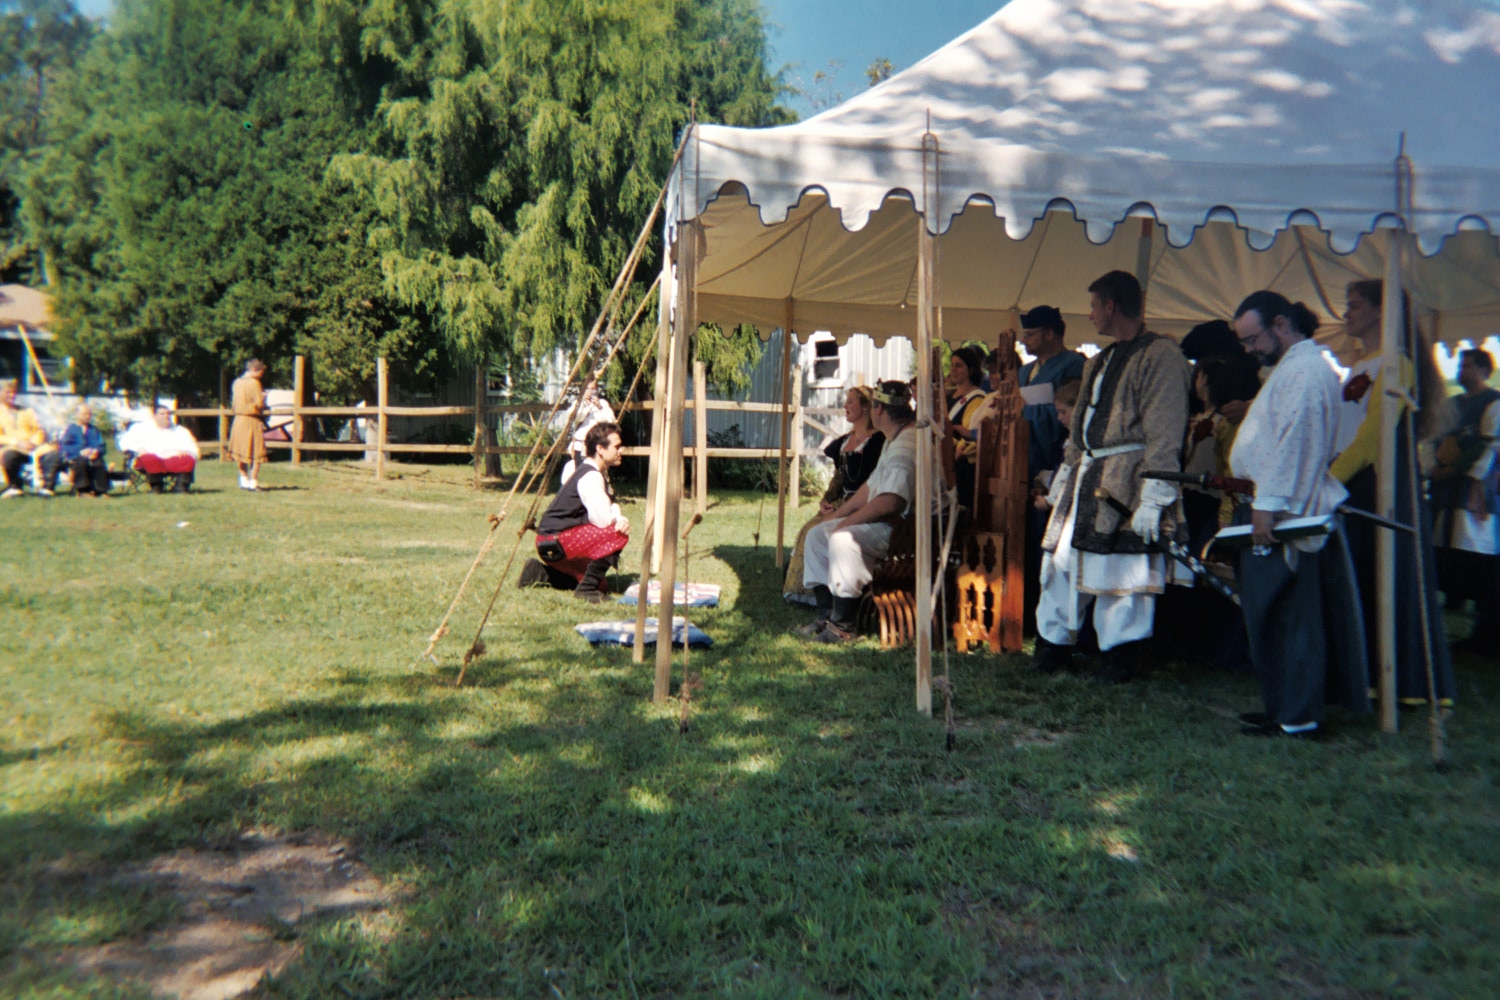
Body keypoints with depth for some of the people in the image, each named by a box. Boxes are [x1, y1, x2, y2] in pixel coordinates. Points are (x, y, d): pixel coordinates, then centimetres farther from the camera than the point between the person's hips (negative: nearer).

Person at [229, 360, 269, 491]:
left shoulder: (236, 382, 9)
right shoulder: (254, 383, -14)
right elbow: (259, 404, -18)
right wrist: (264, 396, 3)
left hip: (238, 420, 8)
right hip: (252, 421, -8)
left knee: (240, 451, 15)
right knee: (256, 453, -1)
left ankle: (244, 481, 20)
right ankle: (253, 482, -4)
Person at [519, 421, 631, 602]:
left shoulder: (598, 473, 10)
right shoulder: (590, 477, -20)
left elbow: (609, 509, 11)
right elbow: (603, 520, -26)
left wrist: (620, 520, -11)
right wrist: (619, 522, -4)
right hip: (554, 541, -10)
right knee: (617, 535, -22)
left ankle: (541, 572, 20)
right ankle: (586, 589, -16)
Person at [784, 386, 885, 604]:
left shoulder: (877, 441, -10)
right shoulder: (844, 442, 16)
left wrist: (839, 506, -17)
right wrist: (825, 500, 2)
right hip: (841, 503, 8)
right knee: (809, 530, -13)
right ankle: (798, 587, -6)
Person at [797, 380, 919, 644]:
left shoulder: (906, 445, -20)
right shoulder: (892, 442, 17)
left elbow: (890, 502, -29)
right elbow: (870, 486, 22)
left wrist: (847, 521, -19)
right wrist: (835, 515, 15)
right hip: (882, 521, 12)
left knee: (843, 539, -32)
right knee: (817, 534, 10)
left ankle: (843, 626, -23)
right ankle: (826, 616, 7)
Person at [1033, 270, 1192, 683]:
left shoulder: (1160, 355, -10)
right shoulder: (1099, 362, 19)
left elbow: (1164, 435, -17)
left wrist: (1153, 496, -22)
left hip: (1128, 479, -9)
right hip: (1089, 477, 9)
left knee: (1122, 568, -2)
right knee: (1063, 555, 10)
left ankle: (1120, 655, 12)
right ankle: (1053, 643, 22)